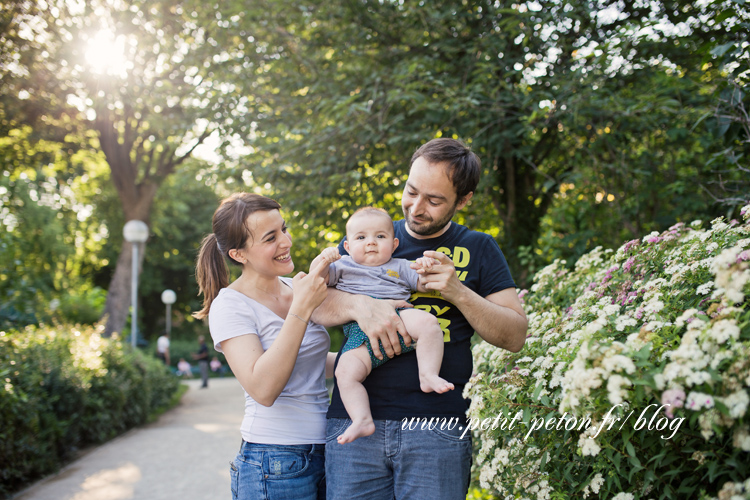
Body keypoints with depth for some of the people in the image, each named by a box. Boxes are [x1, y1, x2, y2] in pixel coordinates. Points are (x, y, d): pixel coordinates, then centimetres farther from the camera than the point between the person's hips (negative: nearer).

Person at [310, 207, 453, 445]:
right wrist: (322, 260, -2)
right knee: (346, 372, -25)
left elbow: (425, 285, 19)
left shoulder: (400, 267, 28)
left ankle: (428, 375, -27)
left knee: (427, 321, -31)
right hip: (361, 334, 0)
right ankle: (362, 421, -22)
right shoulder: (343, 267, 27)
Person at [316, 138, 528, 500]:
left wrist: (457, 291, -8)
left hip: (437, 426, -1)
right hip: (355, 419, 1)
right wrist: (359, 305, -16)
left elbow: (515, 337, 6)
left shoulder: (478, 249, 11)